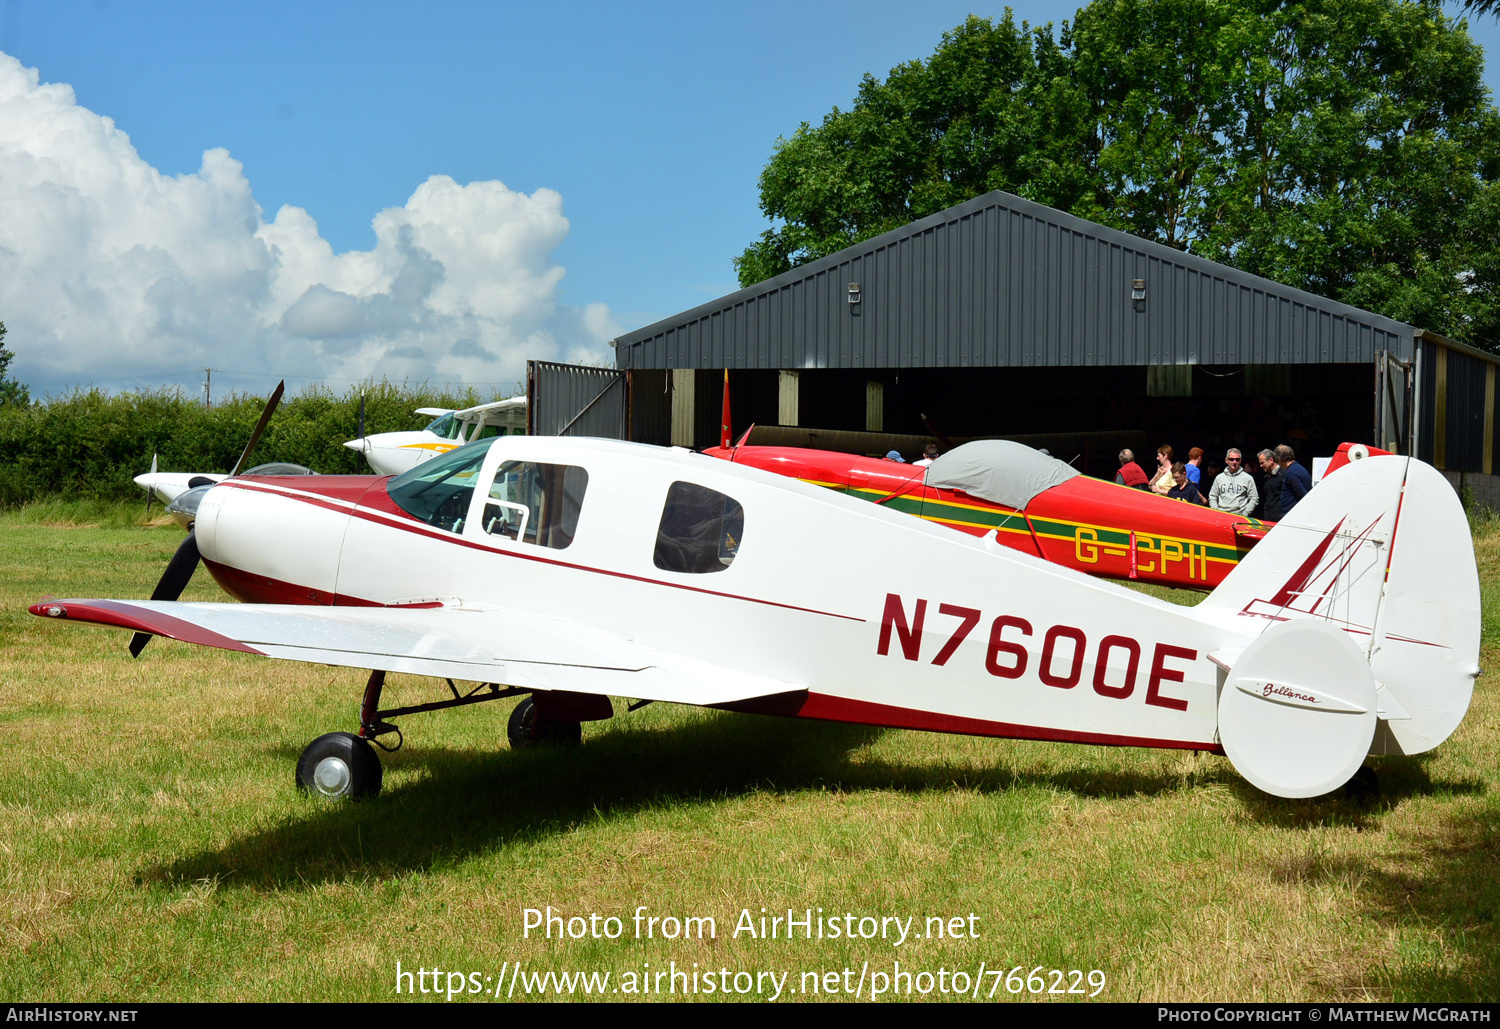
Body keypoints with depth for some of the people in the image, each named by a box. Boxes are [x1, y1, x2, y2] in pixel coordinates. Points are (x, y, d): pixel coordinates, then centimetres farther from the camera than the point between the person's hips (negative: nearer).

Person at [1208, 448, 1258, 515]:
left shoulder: (1248, 478, 7)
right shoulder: (1219, 478, 15)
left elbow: (1254, 499, 5)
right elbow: (1212, 497, 18)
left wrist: (1244, 514, -5)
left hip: (1239, 516, -2)